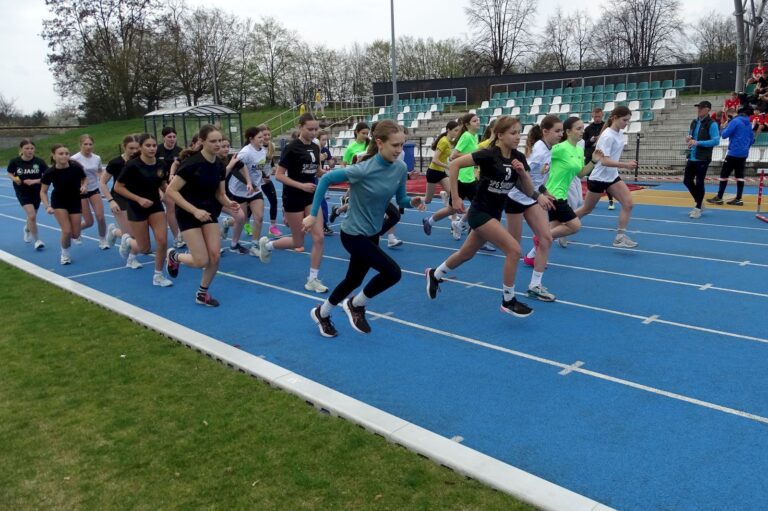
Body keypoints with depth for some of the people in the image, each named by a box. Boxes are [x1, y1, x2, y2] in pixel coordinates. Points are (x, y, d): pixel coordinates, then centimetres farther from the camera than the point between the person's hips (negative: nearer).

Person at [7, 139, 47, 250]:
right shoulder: (15, 162, -12)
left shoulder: (39, 161, -13)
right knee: (32, 215, -18)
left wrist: (34, 181, -21)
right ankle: (37, 240, -2)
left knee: (32, 216, 19)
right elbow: (10, 173, 6)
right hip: (22, 192, -2)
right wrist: (14, 179, -16)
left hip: (36, 192, 2)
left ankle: (27, 229, 55)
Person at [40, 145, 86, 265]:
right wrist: (47, 207, -24)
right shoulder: (50, 172, -22)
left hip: (75, 202, 2)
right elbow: (43, 192, -11)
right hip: (59, 203, -2)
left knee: (75, 234, 2)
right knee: (67, 231, -14)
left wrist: (84, 186, -21)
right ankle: (65, 254, 15)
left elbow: (85, 179, 0)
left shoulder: (76, 167, -21)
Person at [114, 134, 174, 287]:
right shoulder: (132, 165, -18)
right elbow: (118, 187, -13)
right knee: (144, 248, 3)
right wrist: (138, 199, -21)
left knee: (162, 241, -9)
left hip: (156, 205, 4)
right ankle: (127, 240, 38)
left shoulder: (160, 165, -4)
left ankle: (158, 276, 9)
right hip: (137, 208, -4)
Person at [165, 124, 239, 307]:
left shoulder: (219, 164, -3)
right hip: (188, 214, -6)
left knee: (215, 256, -5)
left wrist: (229, 203, -15)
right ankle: (174, 256, 25)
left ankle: (202, 294, 17)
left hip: (208, 211, 6)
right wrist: (195, 211, -27)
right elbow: (171, 191, -22)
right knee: (202, 261, -9)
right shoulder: (192, 163, -23)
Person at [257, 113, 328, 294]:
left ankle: (313, 279, 6)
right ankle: (267, 244, 32)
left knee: (319, 237, -4)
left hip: (311, 196, 6)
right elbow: (279, 175, -15)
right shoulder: (292, 148, -14)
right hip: (294, 198, -6)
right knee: (298, 242, 4)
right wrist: (301, 185, -23)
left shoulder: (315, 148, 6)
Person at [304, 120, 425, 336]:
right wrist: (313, 214, -16)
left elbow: (400, 200, 4)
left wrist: (412, 202, -19)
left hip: (372, 233, 7)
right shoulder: (364, 169, -28)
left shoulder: (401, 168, -9)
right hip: (353, 234, -7)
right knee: (392, 272, -16)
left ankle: (321, 313, 45)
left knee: (354, 280, 20)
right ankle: (356, 305, 10)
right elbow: (325, 179, -18)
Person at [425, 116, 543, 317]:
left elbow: (529, 191, 1)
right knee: (514, 249, -17)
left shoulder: (518, 158, 0)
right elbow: (455, 164, -19)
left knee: (467, 254, 21)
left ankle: (434, 275, 45)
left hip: (494, 214, 8)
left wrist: (522, 172, -17)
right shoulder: (489, 155, -20)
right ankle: (508, 301, -3)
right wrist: (455, 198, -19)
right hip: (480, 212, -8)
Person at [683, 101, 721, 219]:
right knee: (687, 180, 10)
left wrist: (698, 143, -24)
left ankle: (698, 208, 9)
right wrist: (688, 138, -1)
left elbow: (716, 141, -18)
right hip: (692, 157, 7)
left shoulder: (712, 124, -11)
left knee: (699, 182, -2)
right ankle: (699, 201, 29)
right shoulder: (694, 122, 11)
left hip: (703, 159, -7)